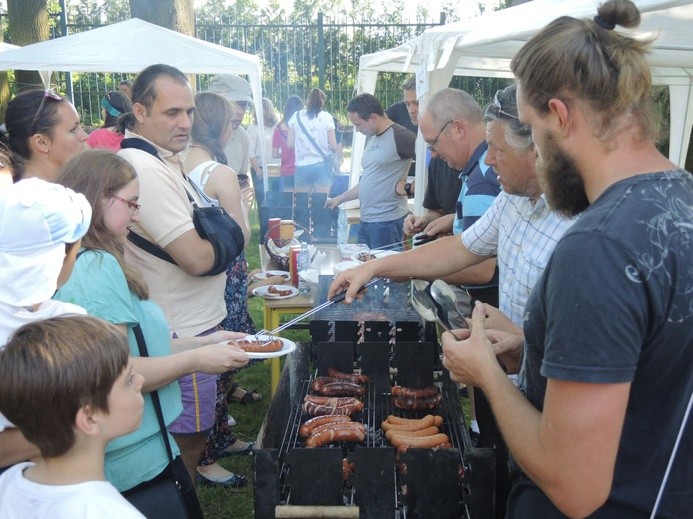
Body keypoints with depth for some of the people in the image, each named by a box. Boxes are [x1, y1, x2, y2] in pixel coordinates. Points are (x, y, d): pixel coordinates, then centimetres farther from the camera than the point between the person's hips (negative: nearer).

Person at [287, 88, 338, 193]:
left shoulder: (296, 117, 2)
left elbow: (290, 144, 1)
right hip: (322, 165, -1)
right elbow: (333, 146, -5)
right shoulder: (326, 117, -3)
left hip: (302, 167, 1)